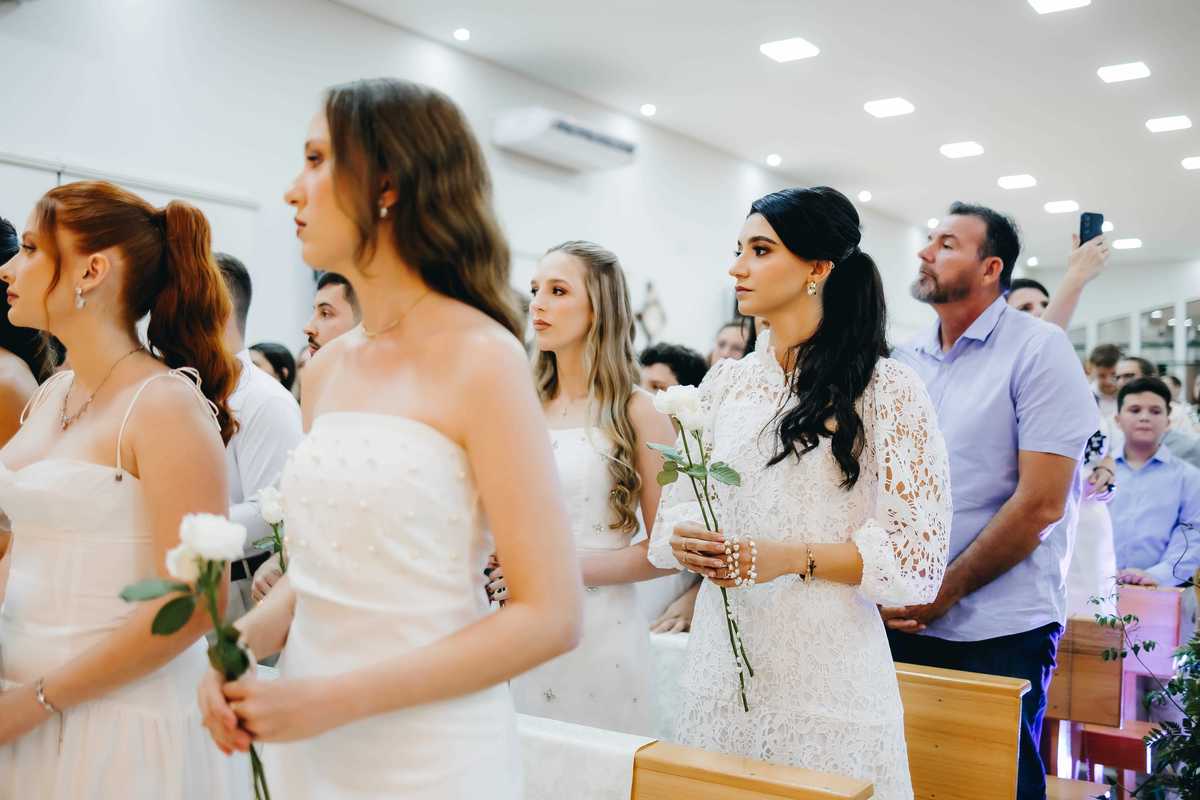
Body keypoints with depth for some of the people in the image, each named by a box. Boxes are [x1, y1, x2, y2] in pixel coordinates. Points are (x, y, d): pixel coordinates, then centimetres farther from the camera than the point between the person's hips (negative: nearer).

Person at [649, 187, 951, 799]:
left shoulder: (887, 390, -7)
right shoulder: (723, 383, 8)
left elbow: (917, 550, -10)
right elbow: (679, 503, 12)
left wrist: (792, 558, -21)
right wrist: (684, 542, -11)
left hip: (825, 671, -4)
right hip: (722, 659, 5)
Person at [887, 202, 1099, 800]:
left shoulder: (1039, 349, -9)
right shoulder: (905, 360, 7)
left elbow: (1041, 503, -15)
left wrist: (943, 592, -12)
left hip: (1000, 633, -5)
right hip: (905, 618, 5)